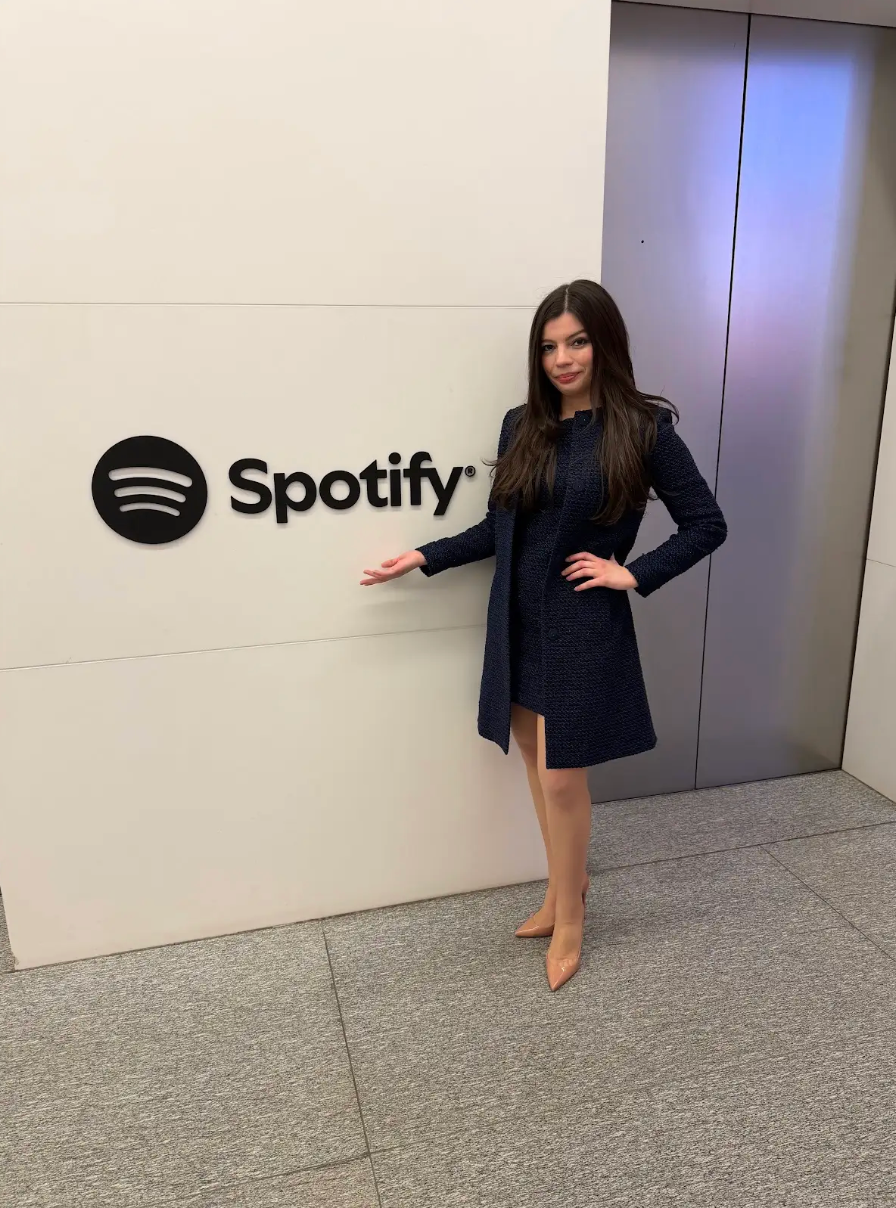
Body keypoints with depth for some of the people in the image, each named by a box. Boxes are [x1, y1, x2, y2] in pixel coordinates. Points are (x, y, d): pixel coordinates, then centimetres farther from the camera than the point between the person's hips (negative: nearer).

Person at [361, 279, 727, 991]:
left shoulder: (642, 428, -8)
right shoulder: (522, 426, 4)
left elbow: (707, 525, -3)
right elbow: (500, 530, 10)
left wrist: (632, 575, -10)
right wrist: (424, 557, 4)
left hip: (584, 630, -4)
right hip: (518, 624, 5)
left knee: (562, 779, 2)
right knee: (540, 771, 15)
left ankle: (569, 917, 26)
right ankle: (564, 890, 37)